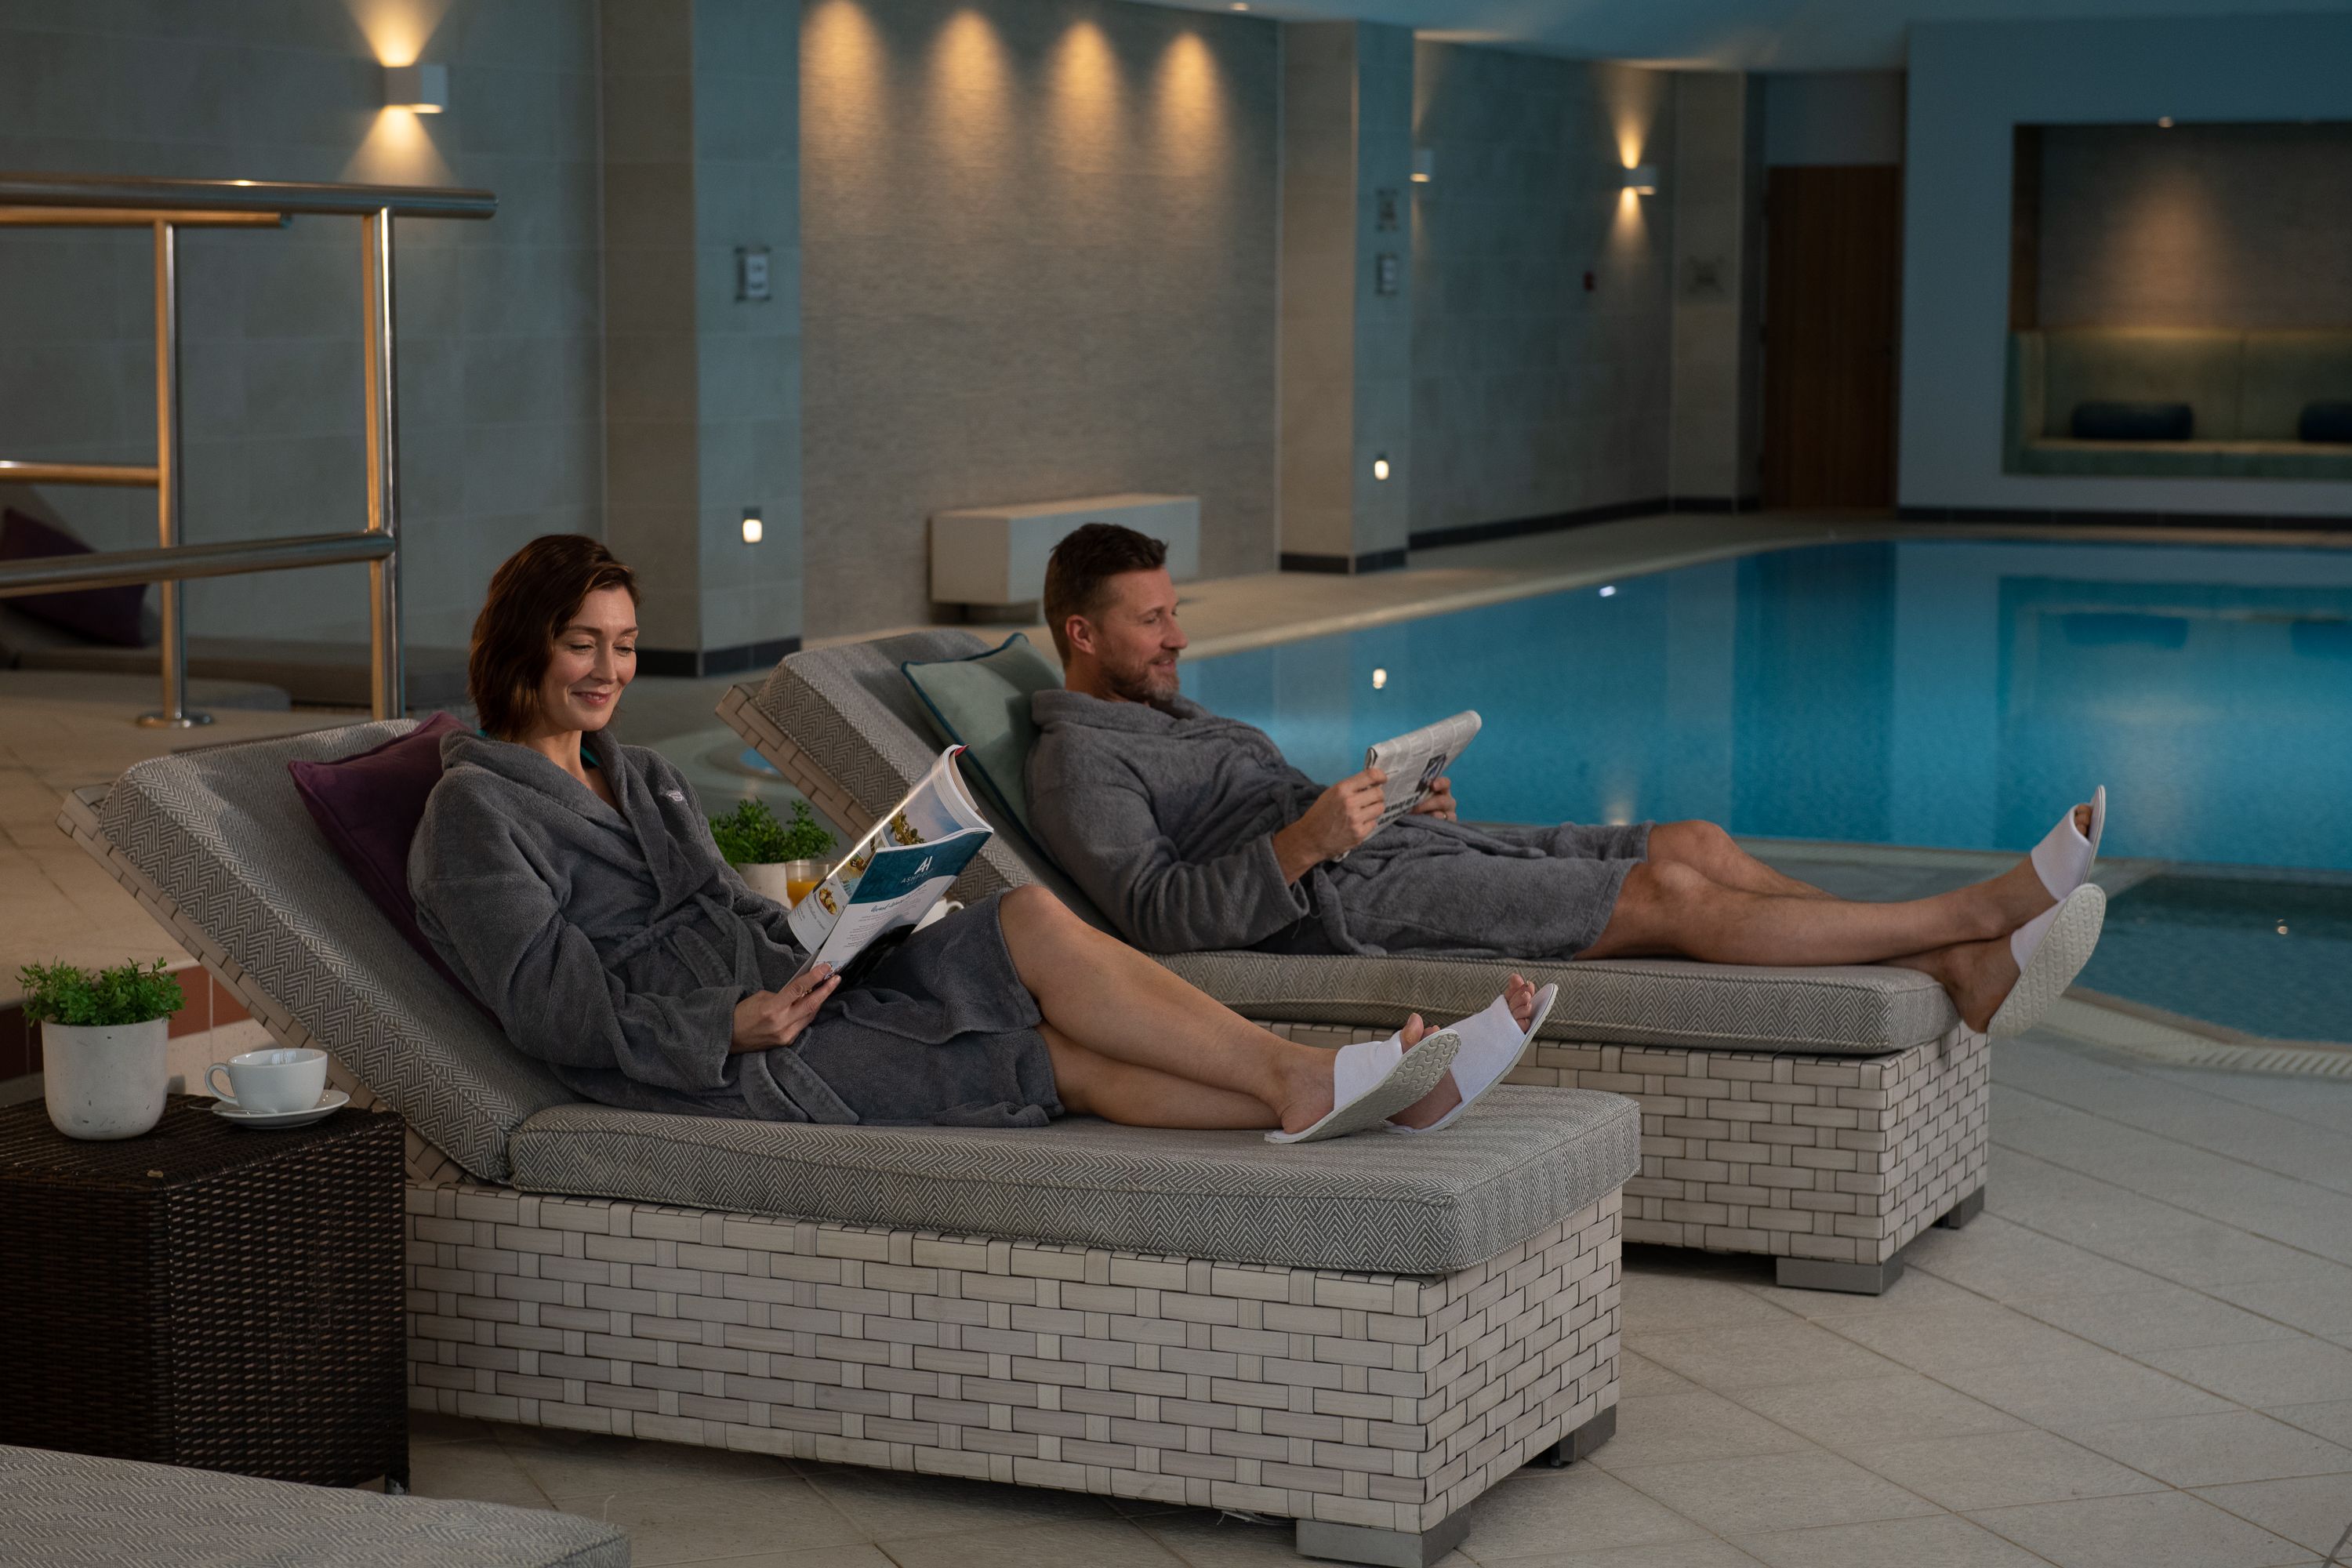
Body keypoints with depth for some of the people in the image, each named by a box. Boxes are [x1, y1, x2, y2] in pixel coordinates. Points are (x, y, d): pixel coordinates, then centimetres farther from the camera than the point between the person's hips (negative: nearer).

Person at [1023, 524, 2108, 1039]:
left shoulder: (1173, 722, 28)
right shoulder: (1079, 761, -2)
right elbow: (1158, 915, -17)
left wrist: (1416, 812, 10)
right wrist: (1308, 841, -28)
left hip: (1408, 854, 10)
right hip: (1348, 906, -10)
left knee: (1691, 846, -7)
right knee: (1670, 895, -17)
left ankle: (1959, 975, -12)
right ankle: (1984, 916, -14)